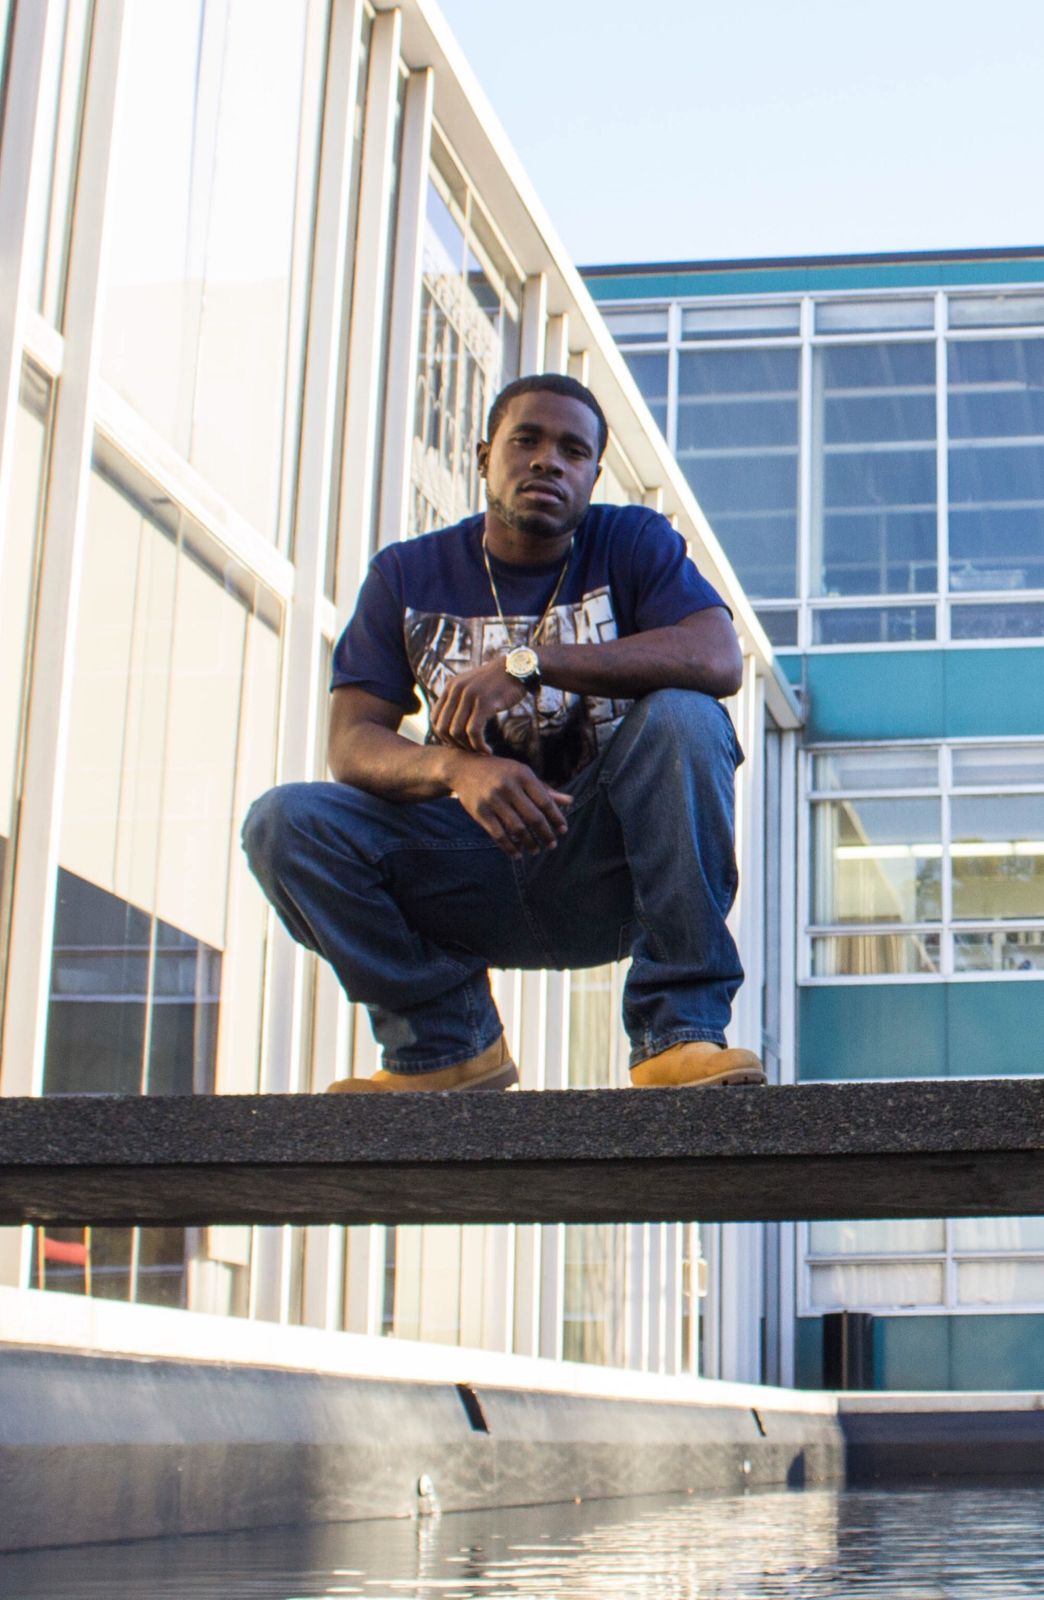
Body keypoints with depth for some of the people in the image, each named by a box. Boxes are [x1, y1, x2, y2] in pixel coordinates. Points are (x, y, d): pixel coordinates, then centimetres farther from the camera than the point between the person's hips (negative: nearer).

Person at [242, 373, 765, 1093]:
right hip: (478, 873, 2)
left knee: (682, 716, -29)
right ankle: (447, 1039, -6)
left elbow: (718, 659, -20)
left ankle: (678, 1031, -25)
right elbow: (353, 744, -5)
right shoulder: (407, 575, 5)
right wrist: (455, 768, -29)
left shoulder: (632, 542, 1)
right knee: (285, 819, -19)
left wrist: (527, 664, -26)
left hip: (604, 868, -1)